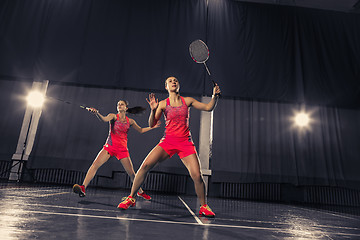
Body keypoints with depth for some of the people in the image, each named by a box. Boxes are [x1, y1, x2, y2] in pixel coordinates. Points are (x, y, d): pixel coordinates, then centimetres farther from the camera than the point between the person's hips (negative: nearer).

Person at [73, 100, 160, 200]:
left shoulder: (130, 121, 7)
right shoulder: (113, 116, -1)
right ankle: (83, 188, -16)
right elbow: (104, 119, -24)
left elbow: (141, 130, 21)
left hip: (122, 149, 1)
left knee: (131, 173, 4)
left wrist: (152, 127, 13)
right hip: (109, 146, -1)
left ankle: (140, 191, 23)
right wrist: (96, 113, -44)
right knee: (95, 164, -20)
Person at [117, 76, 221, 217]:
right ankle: (131, 198, 4)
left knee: (197, 176, -11)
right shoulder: (163, 104, 4)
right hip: (168, 141, 0)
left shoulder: (187, 101, 8)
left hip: (185, 143, 0)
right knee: (145, 165, -15)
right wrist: (153, 110, -17)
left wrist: (214, 96, -5)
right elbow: (152, 125, -1)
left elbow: (208, 107, 12)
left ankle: (204, 207, 13)